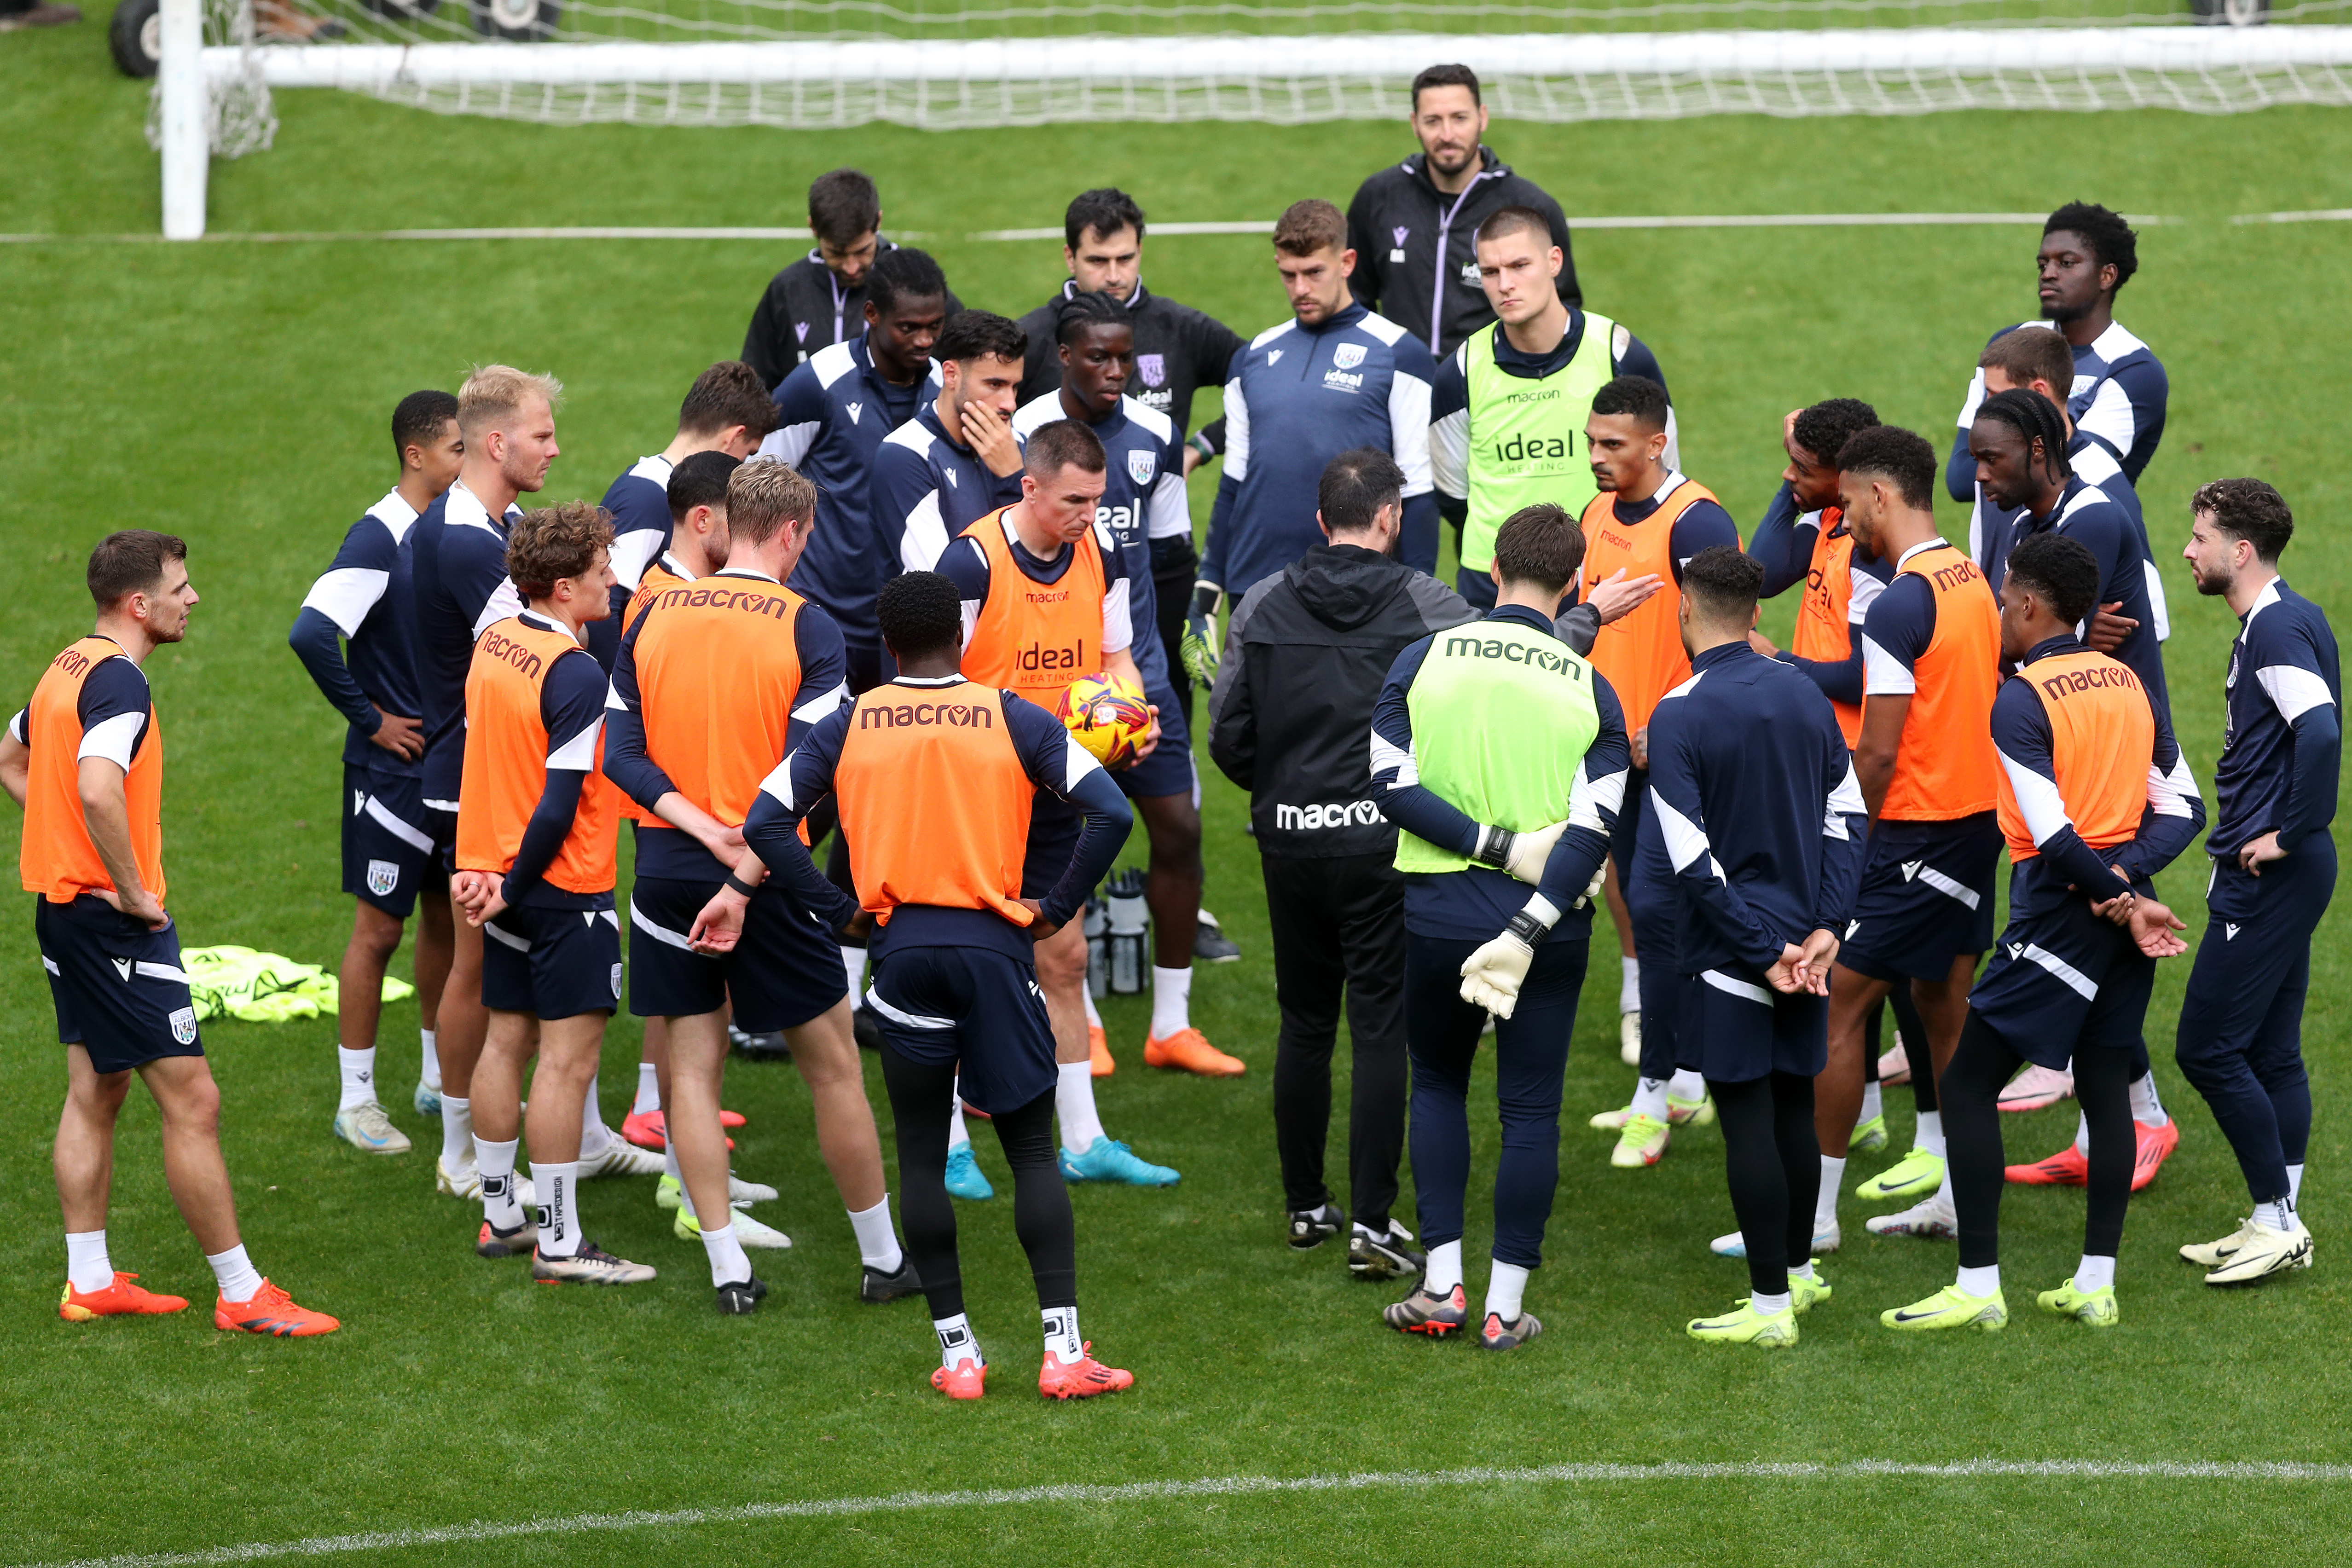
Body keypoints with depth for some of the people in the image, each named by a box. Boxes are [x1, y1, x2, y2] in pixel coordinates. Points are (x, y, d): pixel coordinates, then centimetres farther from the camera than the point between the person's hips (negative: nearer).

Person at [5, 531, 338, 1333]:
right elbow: (98, 790, -36)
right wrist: (133, 890, -24)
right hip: (115, 926, -10)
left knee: (93, 1094, 16)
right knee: (191, 1100, -5)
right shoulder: (118, 679, -20)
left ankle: (90, 1280, 21)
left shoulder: (68, 667, 10)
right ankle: (242, 1294, 0)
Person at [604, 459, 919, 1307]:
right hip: (765, 876, -3)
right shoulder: (806, 627, -8)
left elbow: (620, 752, -2)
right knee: (833, 1066, 8)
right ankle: (883, 1260, 17)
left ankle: (726, 1265, 7)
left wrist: (701, 824, -9)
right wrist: (751, 853, -11)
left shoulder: (652, 617, 4)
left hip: (666, 867, 3)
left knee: (691, 1069, 9)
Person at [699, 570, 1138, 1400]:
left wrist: (841, 908, 3)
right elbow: (1110, 813, -9)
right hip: (994, 944, -1)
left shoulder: (848, 726, 3)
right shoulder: (1013, 719, -1)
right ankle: (1064, 1350, -3)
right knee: (1033, 1151, 5)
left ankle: (956, 1354, 8)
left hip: (901, 949, 1)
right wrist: (1054, 909, 0)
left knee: (921, 1157, 9)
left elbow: (767, 822, -1)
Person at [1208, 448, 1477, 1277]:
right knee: (1381, 1026, -1)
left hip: (1289, 843, 3)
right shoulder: (1422, 603, -5)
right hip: (1385, 844, -3)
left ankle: (1305, 1206, 22)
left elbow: (1227, 737, 3)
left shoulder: (1262, 605, 3)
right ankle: (1372, 1221, -7)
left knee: (1303, 1022, 15)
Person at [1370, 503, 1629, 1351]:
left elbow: (1392, 786, -10)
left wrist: (1497, 846, -11)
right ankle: (1506, 1305, 9)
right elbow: (1593, 829, -11)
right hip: (1547, 924, -1)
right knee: (1530, 1109, 8)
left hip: (1438, 912, 1)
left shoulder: (1424, 660, -2)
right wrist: (1526, 933, -16)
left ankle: (1441, 1285, 14)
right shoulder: (1590, 691, -2)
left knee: (1438, 1085, 20)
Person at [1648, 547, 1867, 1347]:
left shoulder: (1677, 717, -13)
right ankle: (1800, 1270, 30)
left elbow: (1694, 861, -17)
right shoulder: (1804, 693, 5)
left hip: (1731, 953, -6)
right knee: (1794, 1108, 17)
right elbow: (1848, 817, 5)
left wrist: (1764, 951, -13)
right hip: (1807, 948, 6)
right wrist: (1824, 929, 1)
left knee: (1747, 1122, -1)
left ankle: (1770, 1305, 2)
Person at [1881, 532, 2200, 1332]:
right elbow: (2184, 807, 8)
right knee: (2105, 1084, 13)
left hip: (2060, 910, -7)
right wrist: (2128, 878, -4)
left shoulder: (2019, 702, -13)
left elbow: (2053, 838, -20)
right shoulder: (2127, 683, 10)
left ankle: (1978, 1288, -3)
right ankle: (2096, 1285, 14)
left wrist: (2121, 901, -10)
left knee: (1968, 1083, 0)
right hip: (2125, 914, 7)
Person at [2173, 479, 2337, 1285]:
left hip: (2269, 878, -10)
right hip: (2272, 877, 10)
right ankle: (2278, 1226, 18)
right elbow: (2314, 733, 21)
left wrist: (2290, 833, -22)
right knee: (2269, 1053, 13)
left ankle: (2277, 1219, -1)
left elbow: (2320, 733, -30)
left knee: (2207, 1048, -6)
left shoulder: (2277, 628, -17)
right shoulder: (2281, 621, 14)